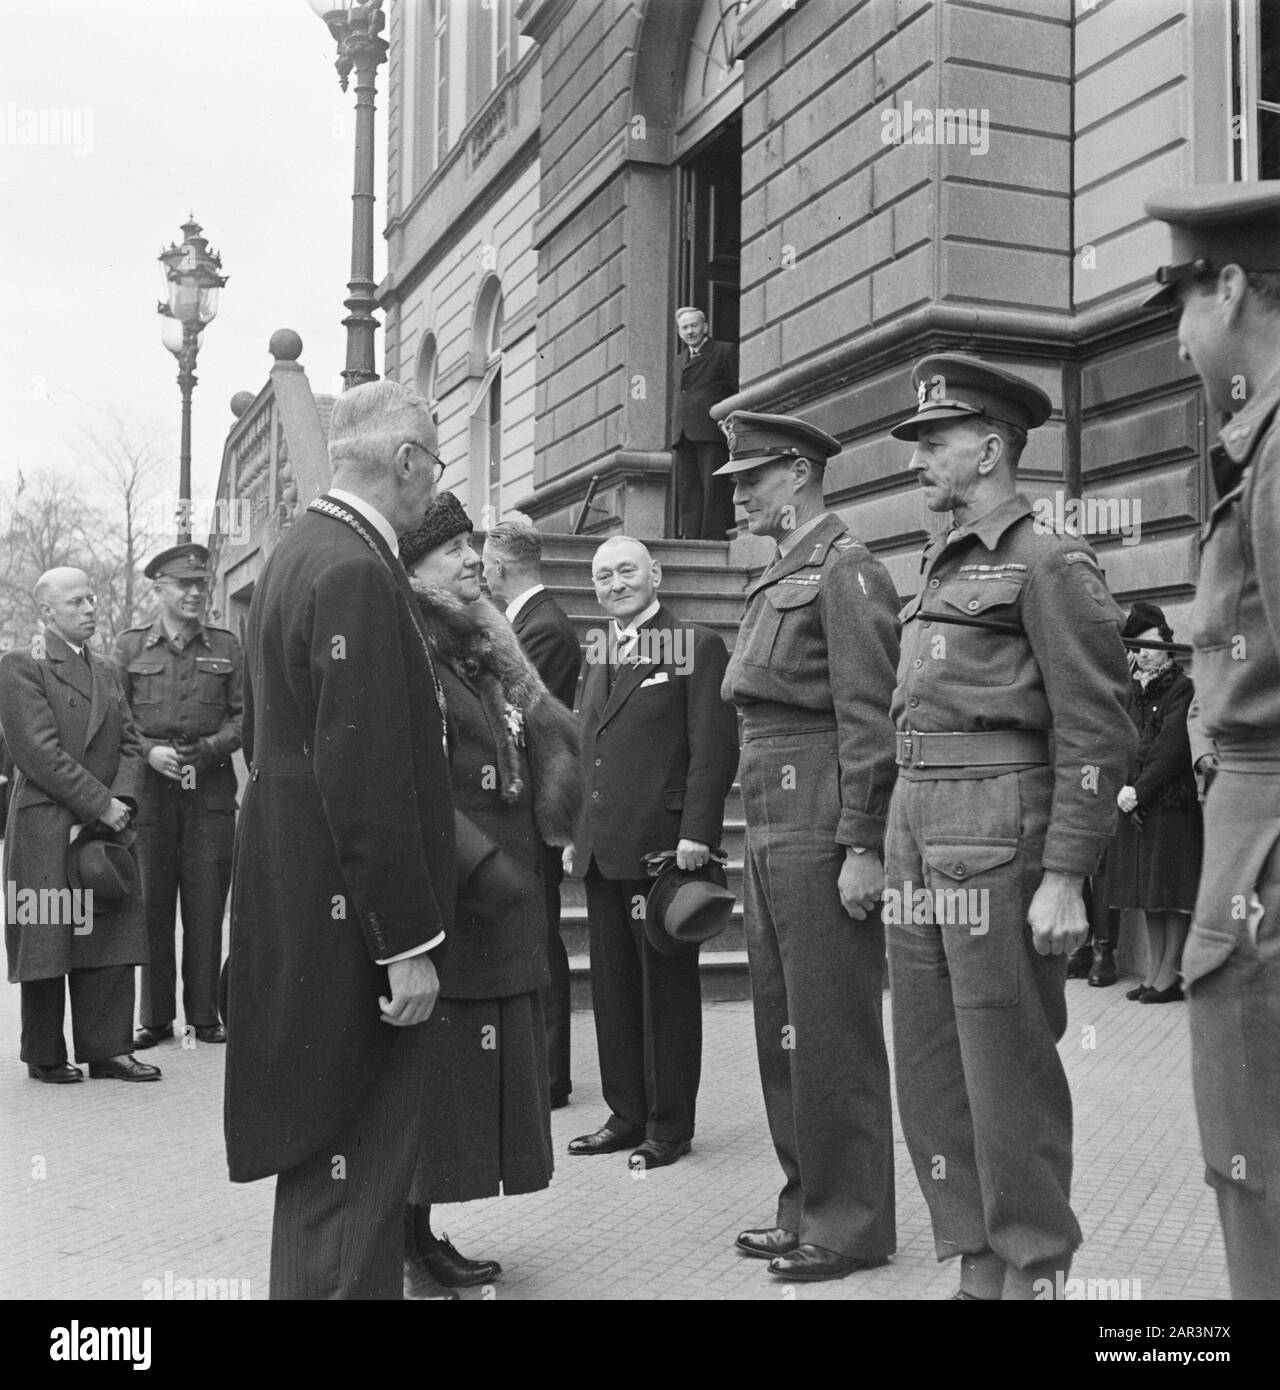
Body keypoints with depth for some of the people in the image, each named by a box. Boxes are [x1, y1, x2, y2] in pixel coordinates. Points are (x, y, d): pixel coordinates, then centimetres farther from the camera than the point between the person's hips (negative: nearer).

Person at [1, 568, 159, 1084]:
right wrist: (100, 804, -15)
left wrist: (121, 799, -4)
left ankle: (107, 1049, 14)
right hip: (45, 832, -7)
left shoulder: (103, 671, 17)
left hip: (107, 828, 7)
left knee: (110, 942, 6)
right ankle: (44, 1056, 14)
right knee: (47, 942, 1)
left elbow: (129, 742, 14)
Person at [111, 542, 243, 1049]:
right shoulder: (129, 646, 6)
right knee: (153, 906, 3)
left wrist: (207, 749, -10)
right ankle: (155, 1017, 13)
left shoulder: (226, 647, 9)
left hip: (212, 792, 1)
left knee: (207, 907, 2)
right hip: (150, 790, 0)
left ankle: (204, 1015, 12)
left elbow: (244, 716, 6)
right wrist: (150, 751, -12)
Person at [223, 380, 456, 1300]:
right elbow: (367, 775, -23)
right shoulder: (357, 572, -19)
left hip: (300, 898, 10)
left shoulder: (303, 551, 12)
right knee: (353, 1155, -1)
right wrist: (409, 940, -20)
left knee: (331, 1147, 21)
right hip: (345, 913, -10)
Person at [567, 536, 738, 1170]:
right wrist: (579, 831, 13)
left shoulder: (697, 647, -5)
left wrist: (696, 833, -18)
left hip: (662, 846, -7)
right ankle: (626, 1113, 23)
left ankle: (670, 1125, 12)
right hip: (601, 848, 7)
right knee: (613, 987, 12)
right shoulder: (599, 655, 18)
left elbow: (714, 748, -11)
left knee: (667, 987, 2)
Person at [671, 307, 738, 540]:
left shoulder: (725, 352, 6)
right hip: (683, 437, 6)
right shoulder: (679, 359, 24)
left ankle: (713, 540, -11)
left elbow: (738, 392, 0)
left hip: (712, 433, -6)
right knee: (687, 494, 2)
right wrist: (674, 437, 12)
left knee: (713, 490, -10)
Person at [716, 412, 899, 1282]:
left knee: (831, 1033, -1)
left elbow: (870, 719, -15)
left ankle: (852, 1226, 11)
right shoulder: (778, 580, 19)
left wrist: (862, 849, -19)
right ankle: (807, 1204, 25)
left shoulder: (845, 568, -8)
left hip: (823, 837, -9)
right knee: (782, 1029, 13)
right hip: (771, 834, 9)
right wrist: (756, 840, 17)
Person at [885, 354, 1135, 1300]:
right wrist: (892, 849, 13)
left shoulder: (1049, 563, -6)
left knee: (1009, 1078, 0)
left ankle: (1037, 1272, 15)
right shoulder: (942, 568, 18)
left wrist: (1064, 878, -16)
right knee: (930, 1073, 12)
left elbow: (1098, 733, -11)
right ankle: (979, 1266, 25)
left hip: (1000, 841, -8)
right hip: (918, 842, 8)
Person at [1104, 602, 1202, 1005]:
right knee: (1149, 896, 10)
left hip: (1173, 803, -7)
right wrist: (1123, 790, -4)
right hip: (1135, 805, 7)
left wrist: (1140, 791, -14)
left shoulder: (1183, 689, -5)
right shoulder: (1134, 692, 15)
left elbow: (1173, 749, -13)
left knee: (1173, 896, -2)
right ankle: (1153, 972, 16)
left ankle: (1169, 976, 2)